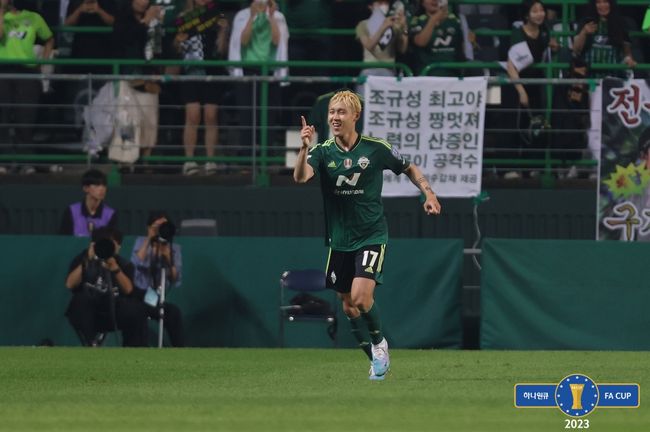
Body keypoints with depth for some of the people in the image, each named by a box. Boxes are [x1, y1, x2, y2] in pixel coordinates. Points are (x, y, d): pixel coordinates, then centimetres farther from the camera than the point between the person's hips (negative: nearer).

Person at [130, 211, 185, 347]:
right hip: (140, 295, -2)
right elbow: (137, 263, -15)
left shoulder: (174, 248, 8)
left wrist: (168, 258, -14)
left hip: (160, 298, 2)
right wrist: (149, 240, -15)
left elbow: (177, 280, -2)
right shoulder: (141, 242, 7)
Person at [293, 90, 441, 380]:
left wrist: (428, 193, -4)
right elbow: (300, 177, -24)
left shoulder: (376, 148, -7)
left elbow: (409, 169, 10)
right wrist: (304, 148, -41)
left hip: (371, 237, -3)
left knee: (361, 298, -20)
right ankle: (377, 360, 26)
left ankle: (379, 342, 7)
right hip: (340, 241, 3)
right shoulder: (323, 152, -5)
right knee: (348, 306, 9)